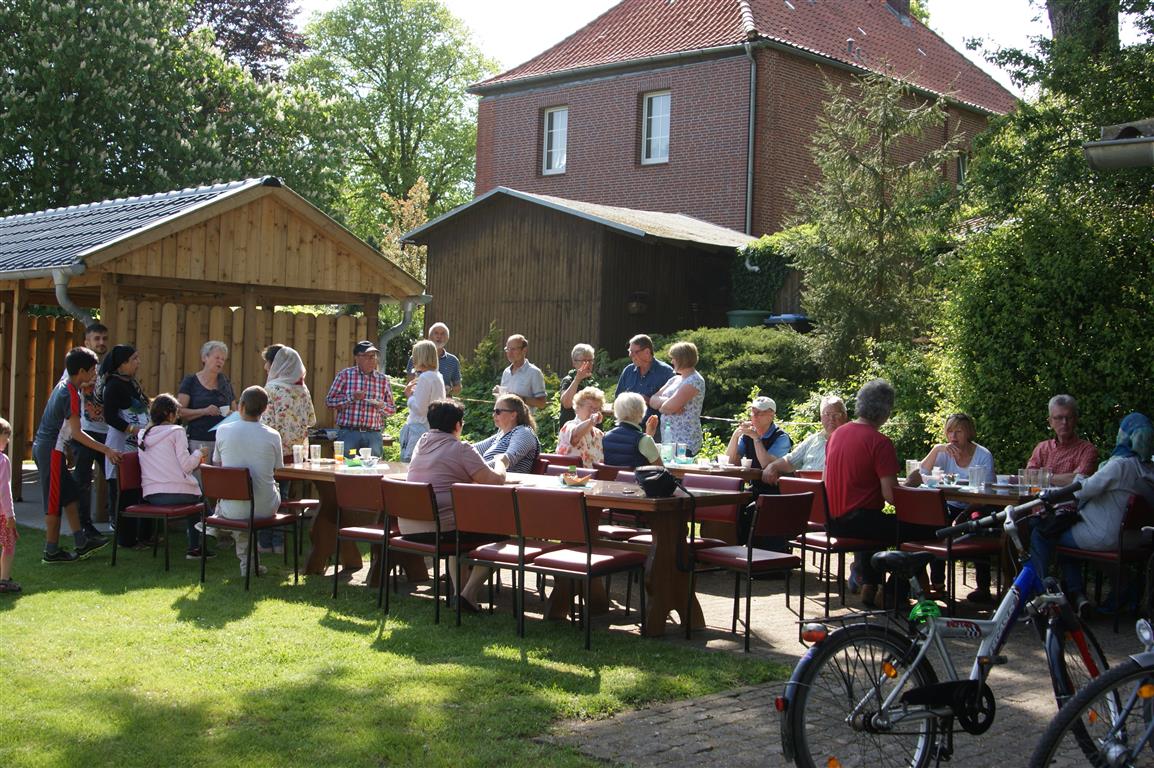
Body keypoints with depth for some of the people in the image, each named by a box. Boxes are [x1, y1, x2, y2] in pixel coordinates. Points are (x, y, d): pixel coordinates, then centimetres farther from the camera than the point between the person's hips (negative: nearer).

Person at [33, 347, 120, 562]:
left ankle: (82, 543, 18)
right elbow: (77, 433, -21)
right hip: (52, 450, -10)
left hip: (42, 446, 10)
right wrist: (106, 450, -22)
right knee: (55, 502, -2)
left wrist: (85, 385, 26)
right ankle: (52, 552, 5)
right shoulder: (72, 395, -18)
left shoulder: (63, 387, 10)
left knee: (69, 494, 14)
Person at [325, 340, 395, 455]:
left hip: (373, 436, 2)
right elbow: (329, 401, 1)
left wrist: (382, 406, -8)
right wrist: (351, 397, -11)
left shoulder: (383, 379, 11)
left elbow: (392, 409, 14)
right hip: (348, 433, -2)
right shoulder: (345, 375, 4)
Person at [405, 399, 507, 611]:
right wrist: (499, 464, 13)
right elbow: (495, 480, -7)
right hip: (441, 528, -8)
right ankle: (468, 593, 0)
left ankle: (459, 592, 26)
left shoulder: (421, 443, 14)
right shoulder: (461, 449, -7)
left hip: (408, 529, 8)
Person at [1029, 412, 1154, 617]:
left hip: (1102, 538, -9)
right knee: (1065, 532, 30)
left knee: (1041, 534, 4)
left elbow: (1085, 490, -21)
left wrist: (1079, 479, 0)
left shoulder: (1121, 464, -21)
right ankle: (1076, 595, 23)